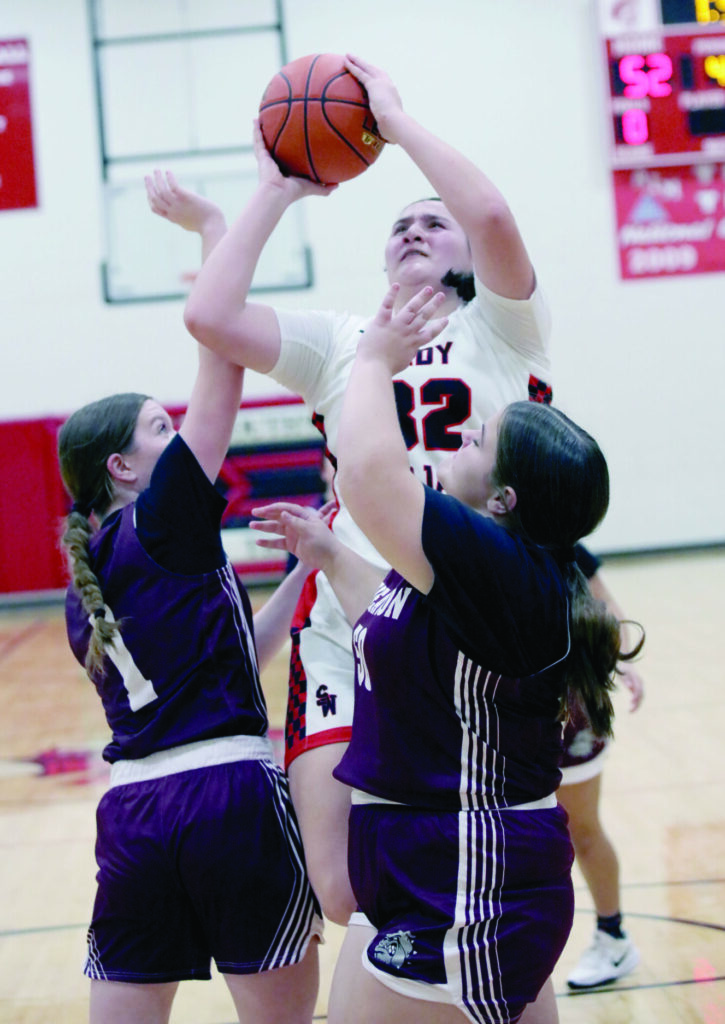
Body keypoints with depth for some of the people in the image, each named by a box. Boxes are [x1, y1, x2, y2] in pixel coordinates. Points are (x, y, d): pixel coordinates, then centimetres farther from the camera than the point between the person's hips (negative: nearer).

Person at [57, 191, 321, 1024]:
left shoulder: (86, 591, 16)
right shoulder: (164, 521, -4)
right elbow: (221, 340, -9)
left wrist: (300, 577, 23)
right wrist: (222, 228, -2)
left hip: (131, 807, 7)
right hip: (230, 795, -6)